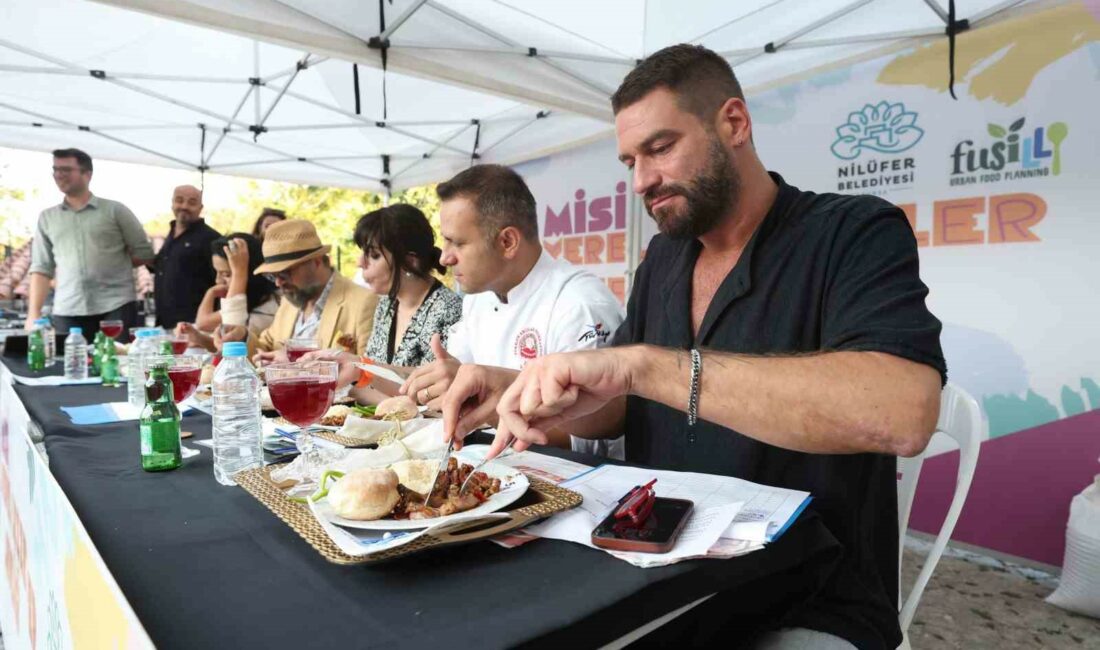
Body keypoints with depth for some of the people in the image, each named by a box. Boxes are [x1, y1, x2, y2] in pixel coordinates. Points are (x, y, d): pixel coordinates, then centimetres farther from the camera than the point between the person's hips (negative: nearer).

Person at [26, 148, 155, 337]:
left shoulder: (115, 210, 5)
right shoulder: (47, 218, 14)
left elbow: (144, 253, 8)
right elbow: (41, 269, 12)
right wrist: (33, 313, 6)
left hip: (116, 307, -2)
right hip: (67, 312, 3)